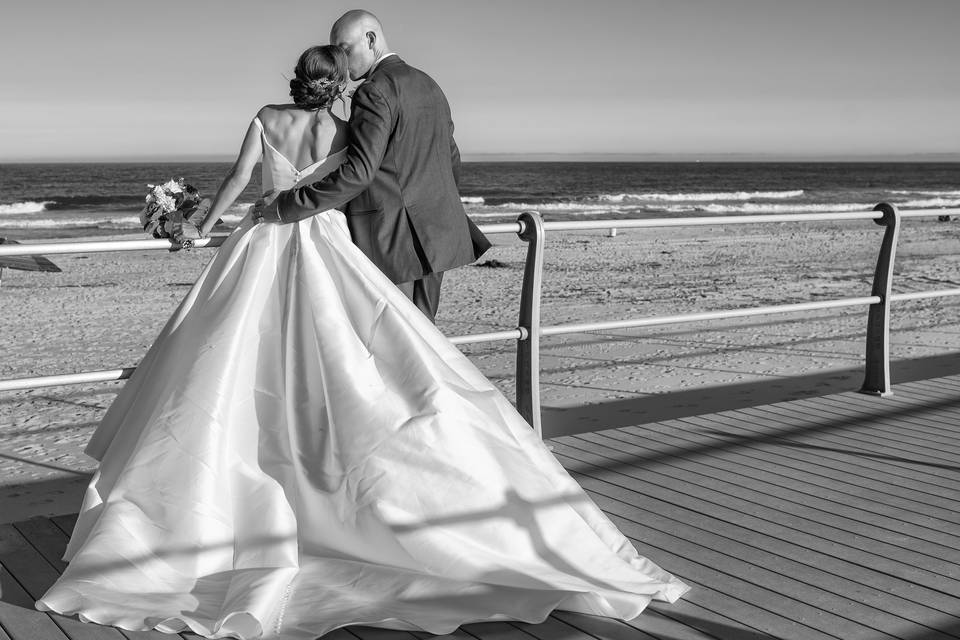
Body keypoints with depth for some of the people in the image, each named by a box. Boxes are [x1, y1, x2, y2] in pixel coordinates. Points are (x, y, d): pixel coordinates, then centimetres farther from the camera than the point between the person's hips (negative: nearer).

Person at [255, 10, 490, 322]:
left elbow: (359, 171, -23)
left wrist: (284, 207, -20)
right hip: (431, 236, 9)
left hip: (388, 238, -9)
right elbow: (451, 160, 22)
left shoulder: (375, 92, -13)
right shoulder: (429, 86, 15)